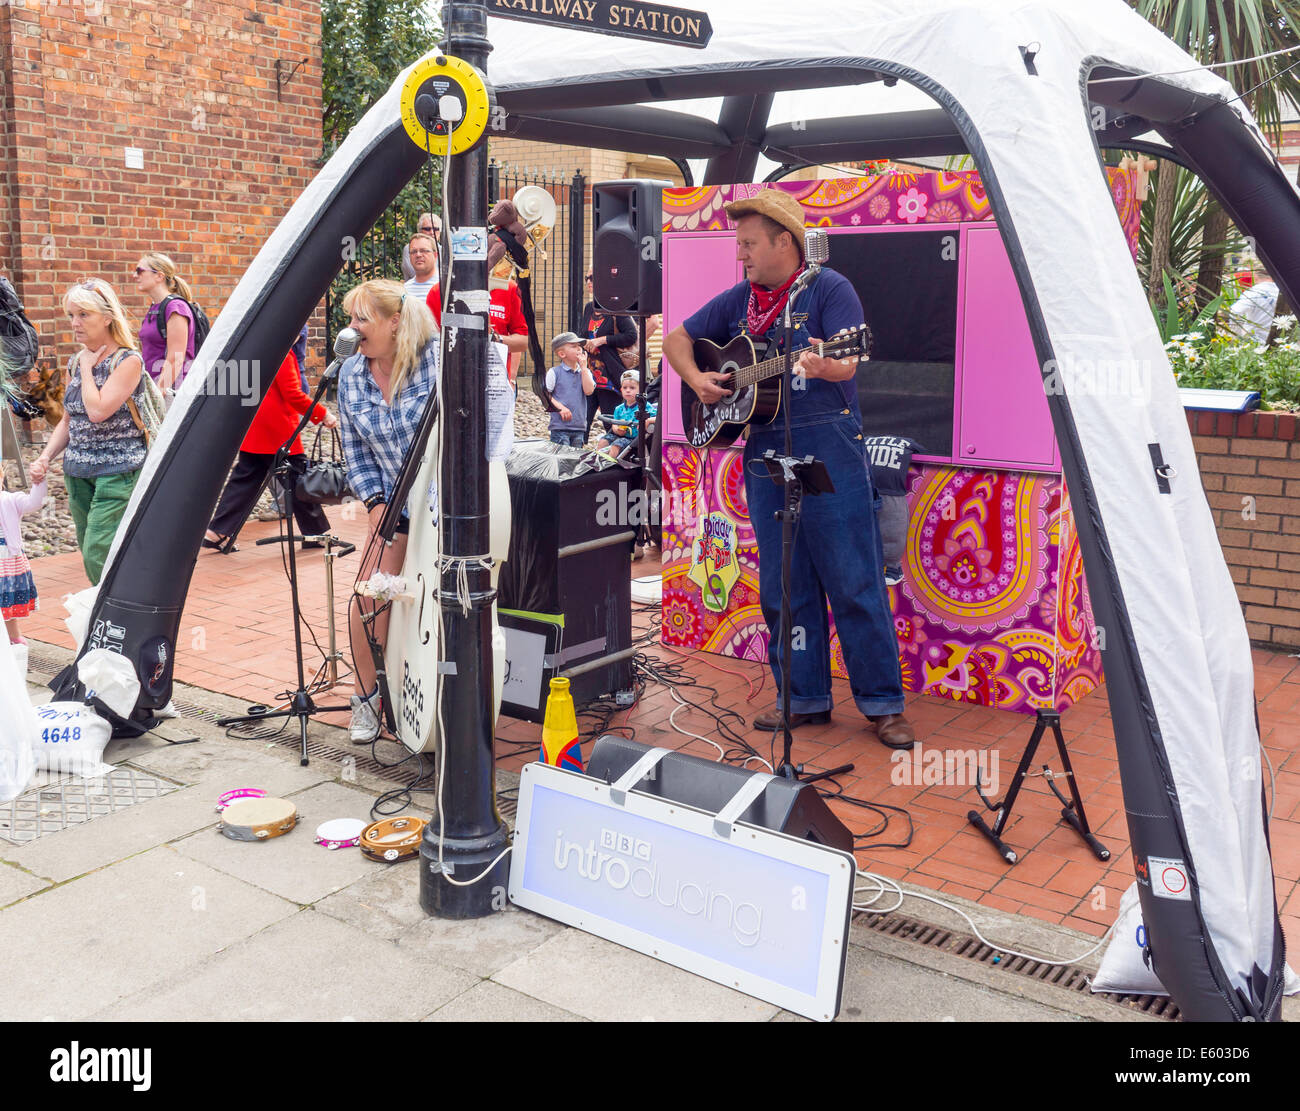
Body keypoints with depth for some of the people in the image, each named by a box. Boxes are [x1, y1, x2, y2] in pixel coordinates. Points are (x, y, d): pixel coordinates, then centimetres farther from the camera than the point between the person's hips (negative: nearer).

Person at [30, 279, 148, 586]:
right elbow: (68, 420, 18)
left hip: (119, 471, -7)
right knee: (91, 558, 9)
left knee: (99, 555, -14)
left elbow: (98, 411, -21)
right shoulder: (75, 363, 11)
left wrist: (88, 367, -9)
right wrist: (45, 457, 4)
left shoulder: (128, 360, -9)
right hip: (78, 473, 7)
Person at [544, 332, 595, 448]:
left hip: (579, 426, 5)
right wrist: (560, 407, -17)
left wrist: (583, 367, -4)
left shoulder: (585, 372, 10)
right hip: (559, 426, -4)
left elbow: (589, 391, -6)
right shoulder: (554, 372, -2)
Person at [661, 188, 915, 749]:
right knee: (783, 585, 9)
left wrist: (819, 366, -38)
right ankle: (806, 697, 20)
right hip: (764, 451, 6)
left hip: (829, 450, -6)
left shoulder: (828, 289, -3)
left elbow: (846, 365, -16)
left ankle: (883, 703, 6)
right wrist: (697, 378, 2)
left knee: (854, 582, -4)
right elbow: (677, 339, 21)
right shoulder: (738, 300, 14)